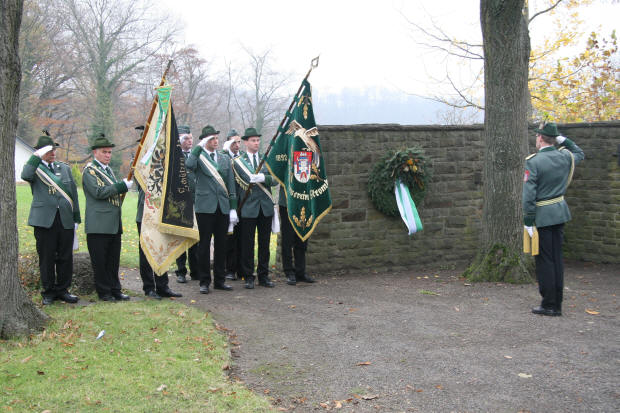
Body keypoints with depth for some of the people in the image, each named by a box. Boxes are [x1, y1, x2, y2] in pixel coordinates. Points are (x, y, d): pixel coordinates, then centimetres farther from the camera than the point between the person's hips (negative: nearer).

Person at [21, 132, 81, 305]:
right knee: (46, 257, 2)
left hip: (65, 219, 3)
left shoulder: (65, 168, 17)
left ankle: (63, 290, 16)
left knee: (65, 257, 5)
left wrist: (76, 218, 12)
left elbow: (73, 193, 17)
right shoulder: (35, 169, 5)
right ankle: (48, 292, 12)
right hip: (44, 219, -3)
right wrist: (37, 156, -16)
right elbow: (25, 175, -21)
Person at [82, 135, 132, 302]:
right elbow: (98, 192, -19)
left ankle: (115, 290, 17)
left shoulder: (108, 169, 19)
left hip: (114, 224, 8)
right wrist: (123, 185, -16)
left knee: (113, 259, 11)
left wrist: (124, 185, 12)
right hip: (98, 224, -8)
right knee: (100, 261, -1)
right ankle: (104, 292, 6)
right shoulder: (89, 170, -7)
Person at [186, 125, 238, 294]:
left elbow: (231, 184, 13)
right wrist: (199, 147, -15)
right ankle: (204, 281, 8)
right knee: (204, 244, 1)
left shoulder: (225, 159, 14)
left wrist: (233, 207, 7)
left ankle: (219, 280, 17)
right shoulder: (198, 157, 2)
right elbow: (188, 165, -23)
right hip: (205, 206, -4)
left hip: (223, 207, 4)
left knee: (221, 244, 8)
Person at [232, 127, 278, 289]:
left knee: (264, 243, 8)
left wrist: (262, 178, -15)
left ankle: (263, 276, 16)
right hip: (248, 207, -3)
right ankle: (248, 277, 9)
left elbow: (275, 180, 1)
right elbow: (248, 179, -8)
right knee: (247, 244, 0)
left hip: (266, 207, 4)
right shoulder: (238, 161, 2)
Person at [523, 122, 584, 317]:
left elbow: (529, 194, -17)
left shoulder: (533, 162, -15)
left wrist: (528, 221, -12)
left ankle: (549, 305, 4)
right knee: (557, 258, 11)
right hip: (560, 213, 6)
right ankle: (557, 305, 16)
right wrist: (563, 140, 18)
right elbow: (579, 154, 28)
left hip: (542, 216, -6)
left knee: (544, 260, 0)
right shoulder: (565, 157, 2)